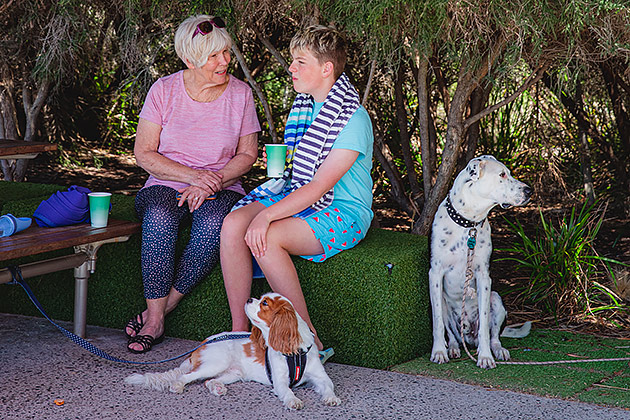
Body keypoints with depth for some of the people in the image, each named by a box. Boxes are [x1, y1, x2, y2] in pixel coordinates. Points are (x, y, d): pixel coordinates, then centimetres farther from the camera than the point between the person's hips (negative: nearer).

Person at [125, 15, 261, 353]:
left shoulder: (240, 93, 2)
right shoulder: (164, 90, -1)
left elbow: (247, 154, 6)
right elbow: (144, 154, -3)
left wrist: (213, 182, -12)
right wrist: (194, 176, -15)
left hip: (222, 188, 1)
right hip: (166, 186, 0)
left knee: (214, 224, -35)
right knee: (160, 218, -36)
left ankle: (157, 311, -22)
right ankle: (155, 320, -28)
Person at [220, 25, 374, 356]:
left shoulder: (353, 119, -16)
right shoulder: (301, 106, 11)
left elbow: (320, 185, -23)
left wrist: (266, 215, -30)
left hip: (343, 214, -7)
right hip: (295, 197, 8)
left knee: (267, 238, -32)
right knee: (232, 224, -20)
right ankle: (239, 330, -15)